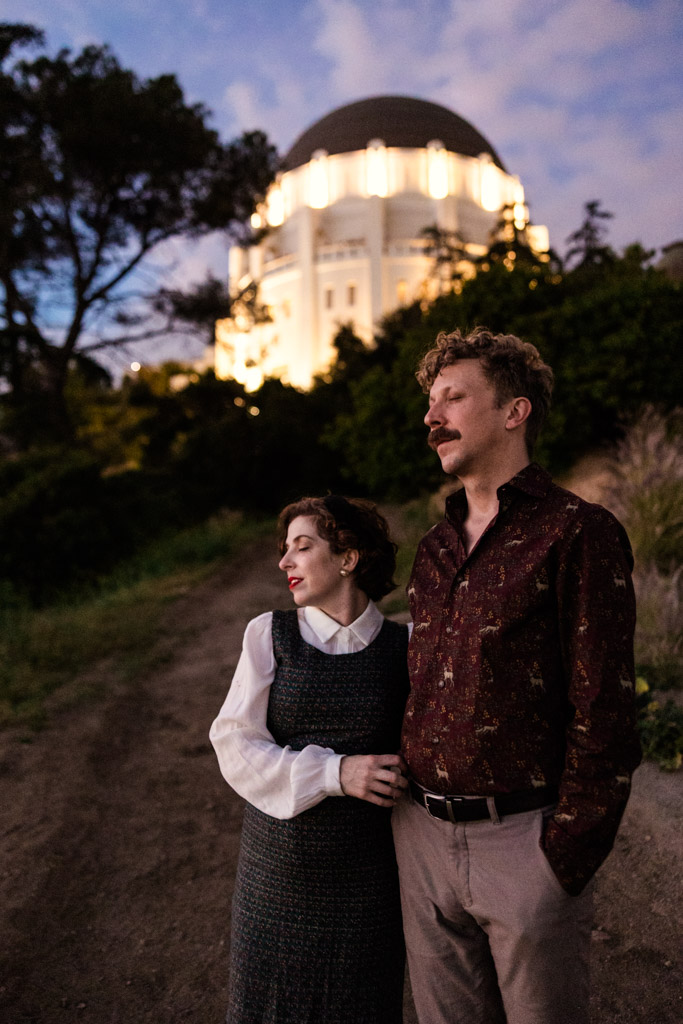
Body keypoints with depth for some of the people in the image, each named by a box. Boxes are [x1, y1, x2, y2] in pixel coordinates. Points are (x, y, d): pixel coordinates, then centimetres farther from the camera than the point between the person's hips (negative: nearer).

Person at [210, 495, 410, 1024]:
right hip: (278, 862, 1)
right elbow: (235, 745, -8)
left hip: (366, 874, 0)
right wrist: (336, 773, -20)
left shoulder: (402, 645, -5)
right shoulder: (269, 634, -5)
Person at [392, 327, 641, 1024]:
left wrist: (567, 856, -12)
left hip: (523, 838, -6)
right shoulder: (433, 550, 10)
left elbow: (604, 714, -12)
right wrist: (407, 810, 12)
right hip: (421, 835, 6)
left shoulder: (578, 534, -11)